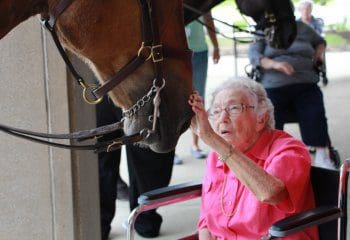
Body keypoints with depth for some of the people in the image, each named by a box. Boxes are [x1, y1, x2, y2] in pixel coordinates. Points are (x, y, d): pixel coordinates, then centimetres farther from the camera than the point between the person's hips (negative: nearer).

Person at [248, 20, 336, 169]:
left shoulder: (301, 27, 21)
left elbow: (320, 41, 38)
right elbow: (253, 55, -1)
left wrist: (319, 53, 13)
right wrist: (275, 64, -19)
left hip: (305, 85, 1)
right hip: (274, 86, -1)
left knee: (315, 115, -23)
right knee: (271, 117, -26)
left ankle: (322, 156, -23)